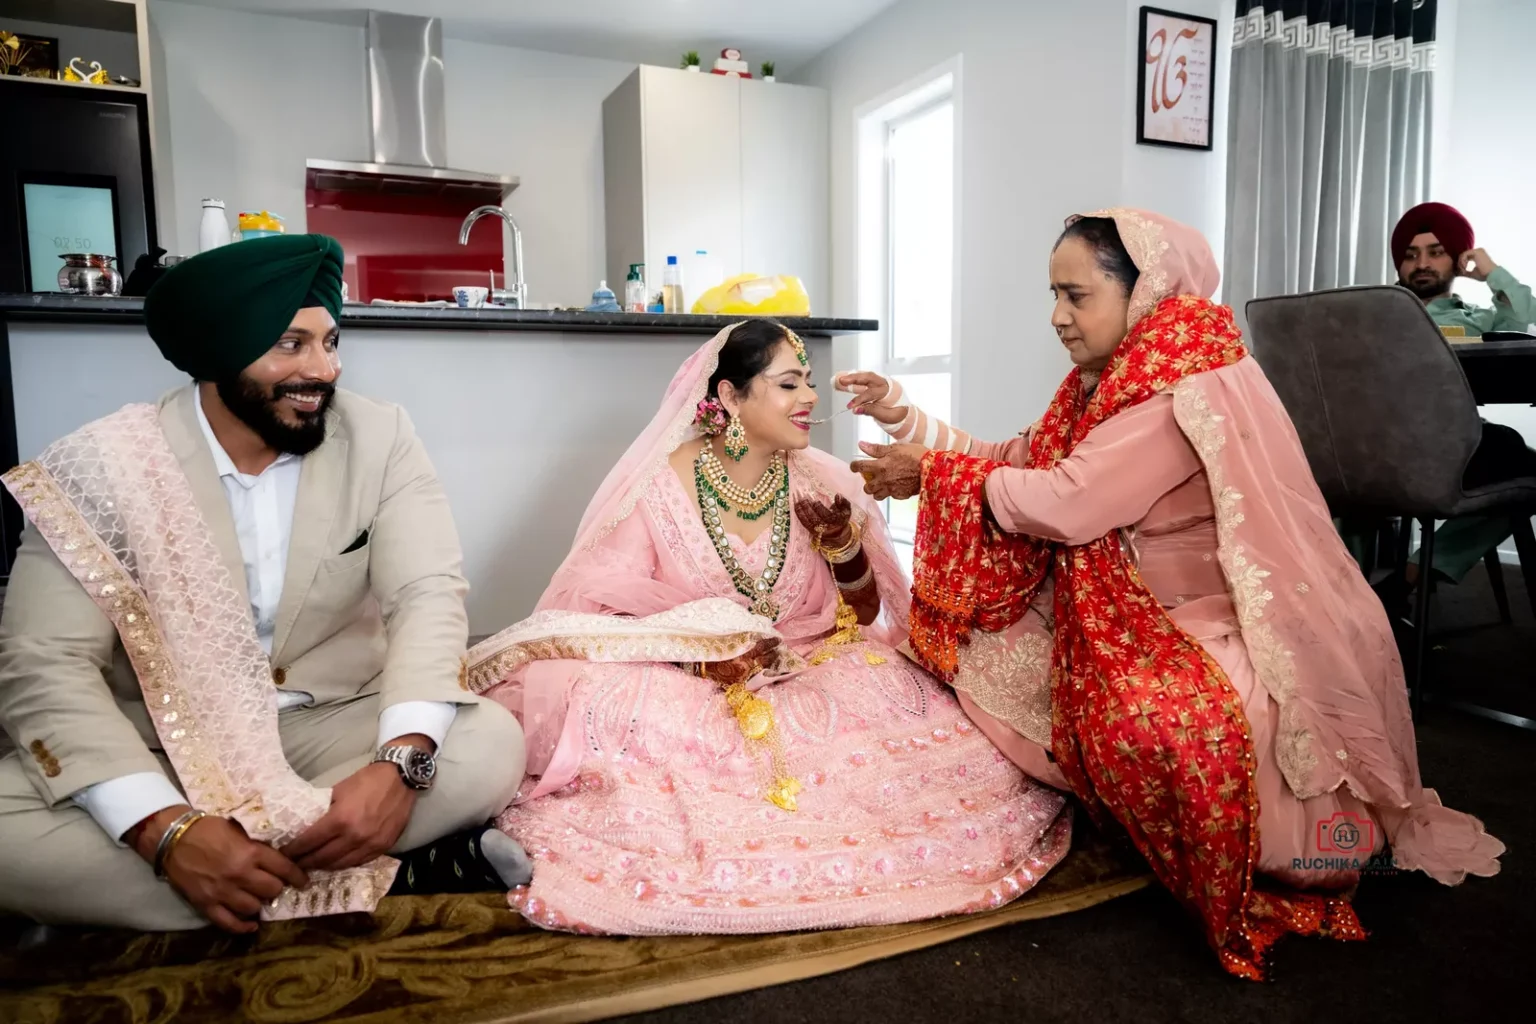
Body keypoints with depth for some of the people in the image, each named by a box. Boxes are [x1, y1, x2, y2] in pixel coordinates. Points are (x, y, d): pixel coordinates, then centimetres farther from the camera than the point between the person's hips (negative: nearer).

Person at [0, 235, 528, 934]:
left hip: (333, 729, 0)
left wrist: (400, 763, -34)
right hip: (158, 750, 1)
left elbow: (427, 595, -15)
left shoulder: (379, 438, -7)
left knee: (491, 743, -25)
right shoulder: (100, 465, -11)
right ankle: (393, 875, -25)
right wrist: (166, 830, -32)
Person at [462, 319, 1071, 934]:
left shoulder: (823, 485, 2)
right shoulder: (661, 486, -8)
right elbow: (597, 607, -10)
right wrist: (701, 648, -23)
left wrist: (845, 546, -11)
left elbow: (868, 618, 9)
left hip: (808, 676, 3)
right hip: (681, 684, -2)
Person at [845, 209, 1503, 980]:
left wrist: (930, 475, -17)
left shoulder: (1193, 386, -23)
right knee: (990, 642, 2)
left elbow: (1065, 503, -29)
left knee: (1148, 716, -36)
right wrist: (904, 418, 0)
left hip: (1246, 639, -9)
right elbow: (1017, 462, 5)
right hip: (1145, 622, 9)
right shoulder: (1110, 379, 5)